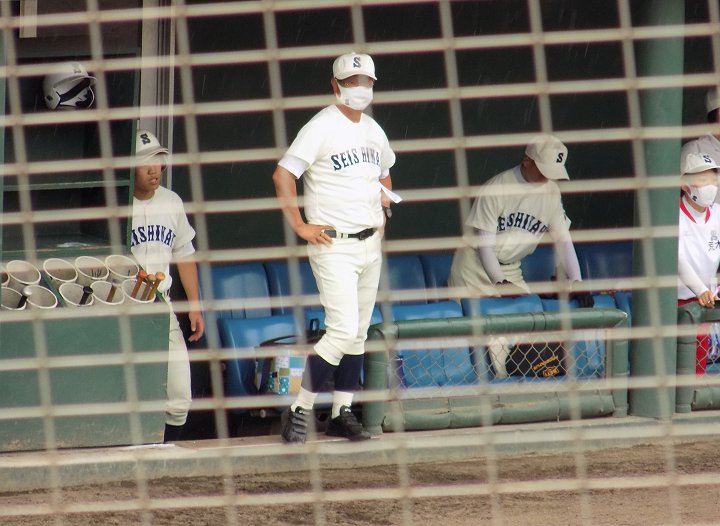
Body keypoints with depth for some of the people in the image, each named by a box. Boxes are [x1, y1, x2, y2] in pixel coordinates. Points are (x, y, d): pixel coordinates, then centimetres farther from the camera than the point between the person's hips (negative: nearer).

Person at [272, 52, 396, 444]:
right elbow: (283, 174, -17)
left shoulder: (374, 131, 12)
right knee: (343, 330, -16)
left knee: (359, 334, 10)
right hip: (333, 246, -7)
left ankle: (342, 414, 18)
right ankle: (300, 411, -9)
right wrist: (299, 225, -17)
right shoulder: (321, 127, -11)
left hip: (370, 245, 7)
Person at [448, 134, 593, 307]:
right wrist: (500, 282, -29)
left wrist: (576, 281, -15)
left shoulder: (551, 191, -3)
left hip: (511, 270, 5)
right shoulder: (496, 188, -19)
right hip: (476, 263, -5)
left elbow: (563, 239, -3)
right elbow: (484, 242, -18)